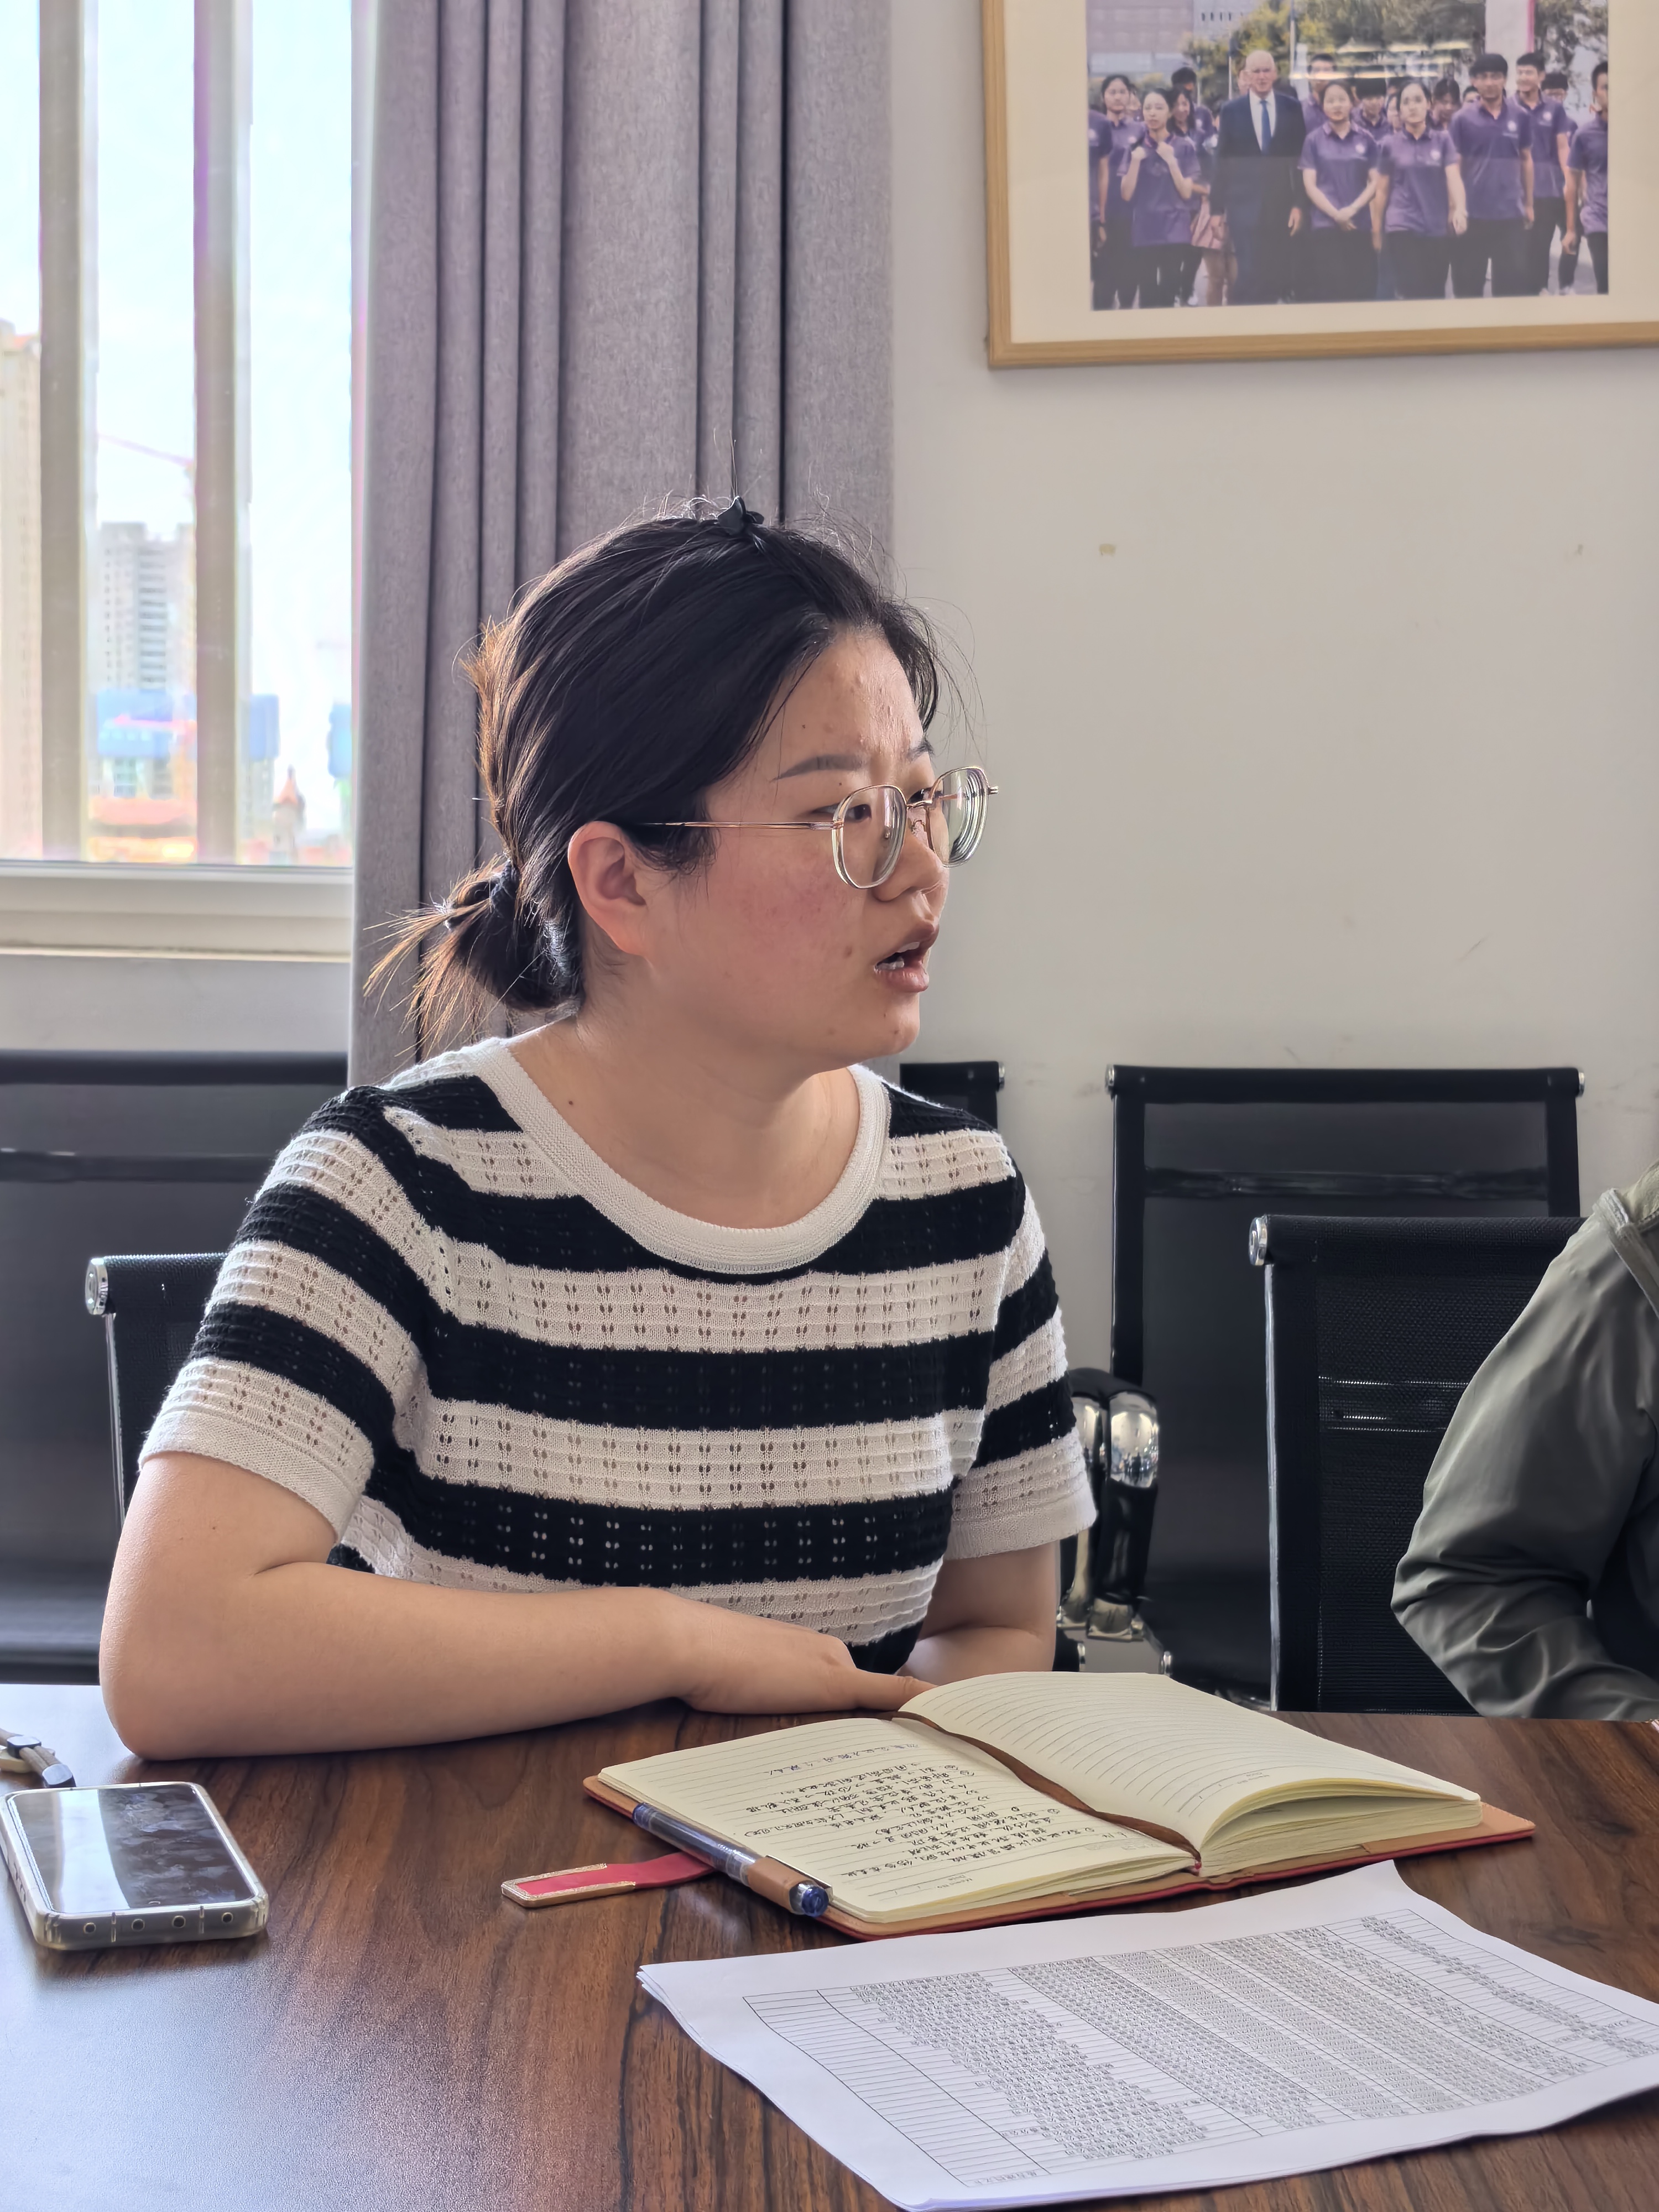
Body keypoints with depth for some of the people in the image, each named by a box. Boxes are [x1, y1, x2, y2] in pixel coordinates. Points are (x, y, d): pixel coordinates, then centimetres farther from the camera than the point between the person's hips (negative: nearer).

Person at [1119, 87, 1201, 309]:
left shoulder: (1185, 147, 3)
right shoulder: (1135, 148, 7)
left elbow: (1187, 193, -2)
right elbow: (1127, 195, 1)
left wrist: (1171, 161, -14)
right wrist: (1136, 160, -13)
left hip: (1175, 233, -1)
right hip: (1144, 233, 1)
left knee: (1168, 296, -6)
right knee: (1147, 297, -2)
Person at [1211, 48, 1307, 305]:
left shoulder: (1293, 108, 5)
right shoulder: (1231, 111, 5)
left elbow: (1301, 159, 5)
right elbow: (1222, 163, 6)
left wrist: (1299, 204, -2)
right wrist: (1217, 207, 2)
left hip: (1282, 204, 1)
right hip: (1245, 204, -1)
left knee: (1278, 276, 1)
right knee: (1251, 276, -8)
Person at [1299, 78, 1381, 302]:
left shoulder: (1366, 140, 7)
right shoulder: (1314, 140, 5)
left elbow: (1375, 181, 5)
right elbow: (1309, 185, 0)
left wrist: (1352, 209, -11)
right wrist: (1336, 214, -11)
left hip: (1361, 226, 1)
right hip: (1325, 225, -1)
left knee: (1362, 292, -3)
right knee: (1330, 292, -6)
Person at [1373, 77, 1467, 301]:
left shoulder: (1443, 140, 4)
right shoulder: (1389, 145, 3)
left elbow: (1454, 177, -8)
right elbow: (1382, 191, 9)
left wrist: (1460, 209, -26)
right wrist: (1377, 229, 10)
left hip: (1439, 230, 1)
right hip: (1403, 228, -1)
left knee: (1436, 296, 6)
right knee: (1413, 295, -11)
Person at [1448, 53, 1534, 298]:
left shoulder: (1521, 117, 3)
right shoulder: (1462, 119, -2)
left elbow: (1526, 160, 12)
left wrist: (1529, 204, 12)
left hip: (1511, 213, 1)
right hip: (1473, 213, -1)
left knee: (1511, 285, 4)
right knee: (1468, 285, 5)